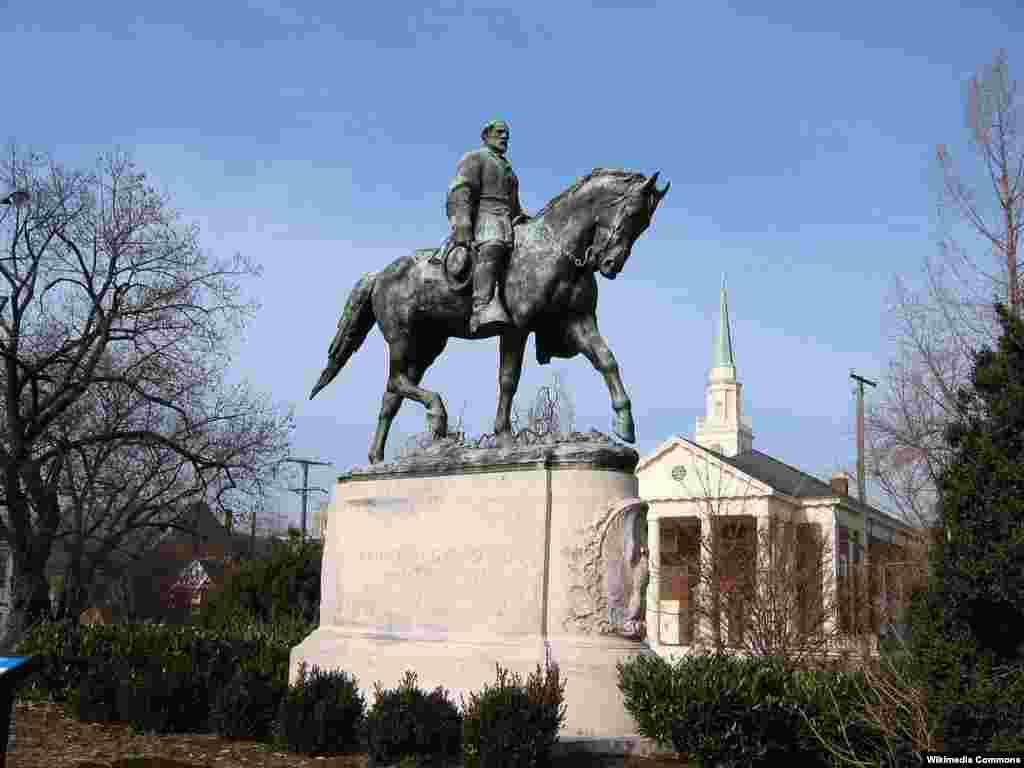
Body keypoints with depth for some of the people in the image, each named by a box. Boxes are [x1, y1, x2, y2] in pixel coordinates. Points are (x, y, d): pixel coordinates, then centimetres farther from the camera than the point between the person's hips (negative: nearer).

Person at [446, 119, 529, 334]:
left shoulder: (507, 169, 35)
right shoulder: (474, 158, 9)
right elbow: (459, 193, -6)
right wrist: (461, 227, -21)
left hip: (507, 222, 9)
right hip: (482, 216, -9)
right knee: (492, 246, -39)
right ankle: (483, 309, -61)